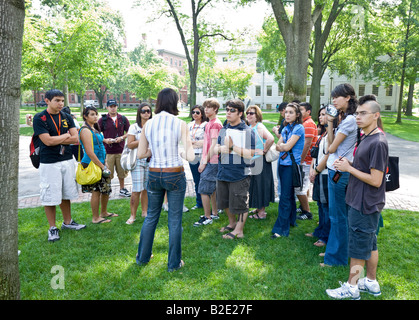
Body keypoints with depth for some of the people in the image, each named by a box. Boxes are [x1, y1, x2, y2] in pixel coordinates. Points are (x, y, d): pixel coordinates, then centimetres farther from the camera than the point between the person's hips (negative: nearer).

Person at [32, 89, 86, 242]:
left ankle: (67, 222, 30)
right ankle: (52, 228, 15)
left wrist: (56, 139, -11)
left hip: (67, 161, 5)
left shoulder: (67, 117, 8)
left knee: (66, 194, 15)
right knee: (50, 197, 2)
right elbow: (47, 141, -17)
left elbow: (76, 139, -2)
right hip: (49, 164, -4)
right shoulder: (39, 118, -6)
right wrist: (66, 135, -4)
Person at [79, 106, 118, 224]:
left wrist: (105, 163, 15)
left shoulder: (94, 128, 15)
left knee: (106, 189, 15)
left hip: (100, 163, 9)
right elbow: (90, 152, -20)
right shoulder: (85, 130, -14)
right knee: (96, 191, -2)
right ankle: (95, 218, 11)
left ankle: (104, 212, 31)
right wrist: (102, 167, -17)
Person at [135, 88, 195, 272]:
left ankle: (142, 257, 35)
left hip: (154, 175, 4)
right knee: (175, 220, 10)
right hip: (175, 175, -3)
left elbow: (140, 154, 4)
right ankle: (173, 263, 22)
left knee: (151, 216, 20)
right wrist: (181, 154, 5)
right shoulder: (180, 124, -11)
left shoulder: (148, 124, 0)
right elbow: (190, 157, -15)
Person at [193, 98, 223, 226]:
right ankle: (214, 213, 27)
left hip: (211, 162, -10)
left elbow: (214, 145, -18)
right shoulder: (209, 123, 16)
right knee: (212, 189, 16)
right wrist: (203, 161, 17)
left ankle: (207, 217, 2)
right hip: (209, 161, 10)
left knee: (203, 190, -6)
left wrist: (205, 162, -16)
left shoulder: (215, 124, -13)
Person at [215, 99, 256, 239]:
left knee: (240, 203, 4)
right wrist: (222, 148, -13)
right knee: (225, 201, 18)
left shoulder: (247, 131, -10)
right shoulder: (224, 130, 10)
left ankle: (239, 230, 20)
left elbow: (250, 154, -18)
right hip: (223, 172, 7)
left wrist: (232, 146, -23)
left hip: (240, 174, -7)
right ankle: (232, 223, 40)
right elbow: (215, 148, 10)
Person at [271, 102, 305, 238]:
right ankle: (291, 220, 31)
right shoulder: (285, 128, 14)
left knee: (285, 197, -7)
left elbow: (287, 147, -15)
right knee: (289, 194, 17)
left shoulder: (299, 128, -9)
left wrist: (282, 144, 3)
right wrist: (283, 146, -13)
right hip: (282, 163, 8)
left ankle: (281, 228, -3)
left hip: (291, 165, -8)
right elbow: (278, 147, 6)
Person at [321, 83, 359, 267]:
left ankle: (337, 258, 14)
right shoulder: (343, 119, 13)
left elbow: (332, 148, -15)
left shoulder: (349, 120, -17)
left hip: (339, 171, -10)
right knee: (336, 214, 18)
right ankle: (333, 251, 31)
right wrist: (330, 123, 4)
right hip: (335, 169, 10)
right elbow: (330, 143, 9)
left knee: (338, 216, 1)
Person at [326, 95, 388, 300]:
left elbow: (375, 180, -23)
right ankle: (371, 283, 34)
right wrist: (349, 163, 1)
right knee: (370, 244, 19)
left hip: (365, 205, -9)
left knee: (358, 247, 4)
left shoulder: (378, 142, -22)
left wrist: (349, 168, -16)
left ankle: (351, 288, 18)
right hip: (361, 202, 9)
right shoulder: (366, 138, 8)